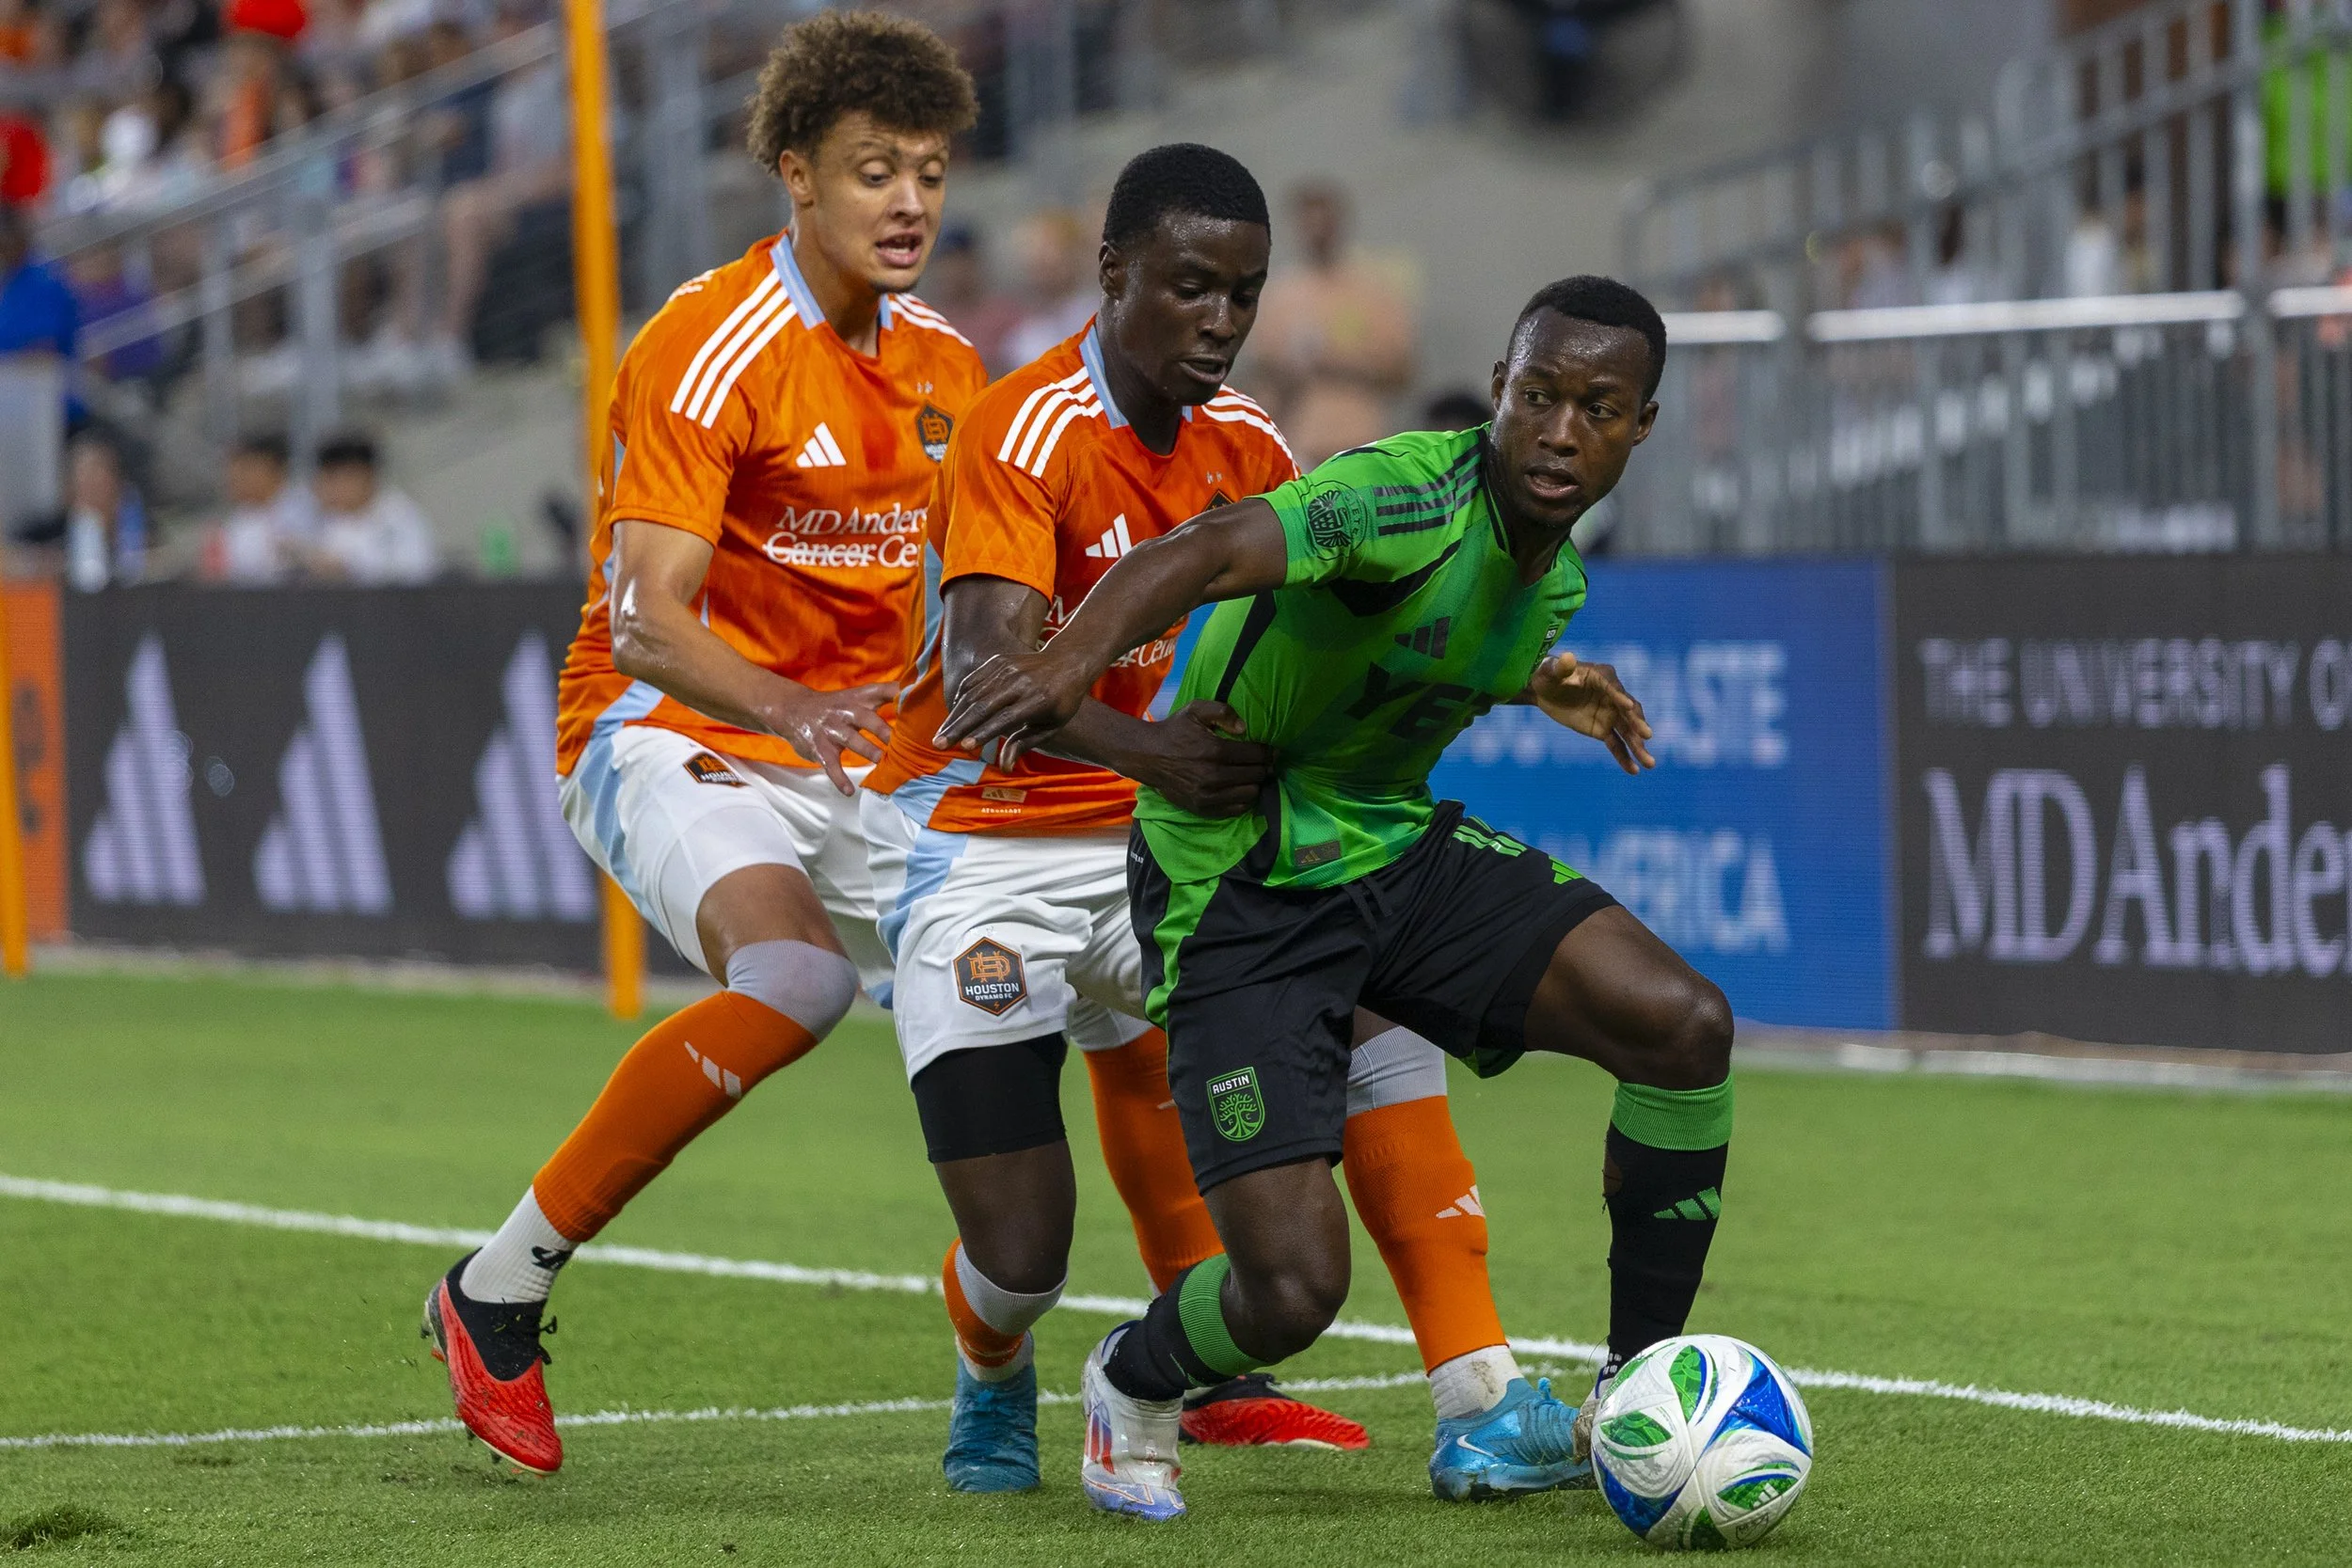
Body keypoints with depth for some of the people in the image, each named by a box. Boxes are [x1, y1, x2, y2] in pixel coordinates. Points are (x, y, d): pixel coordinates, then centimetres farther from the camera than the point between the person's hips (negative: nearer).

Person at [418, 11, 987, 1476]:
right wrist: (793, 709, -43)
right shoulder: (708, 349, -17)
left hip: (851, 757, 7)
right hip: (677, 738, -7)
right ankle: (495, 1294, -22)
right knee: (794, 980, -33)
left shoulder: (943, 362, 7)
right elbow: (645, 622, -27)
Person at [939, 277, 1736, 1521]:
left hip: (1396, 848, 7)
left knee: (1685, 1026, -13)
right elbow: (1214, 553, -45)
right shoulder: (1414, 497, -25)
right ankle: (1133, 1384, 22)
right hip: (1238, 892, -7)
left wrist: (1538, 682, 14)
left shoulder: (1555, 575, 2)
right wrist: (1078, 653, -63)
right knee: (1294, 1289, -17)